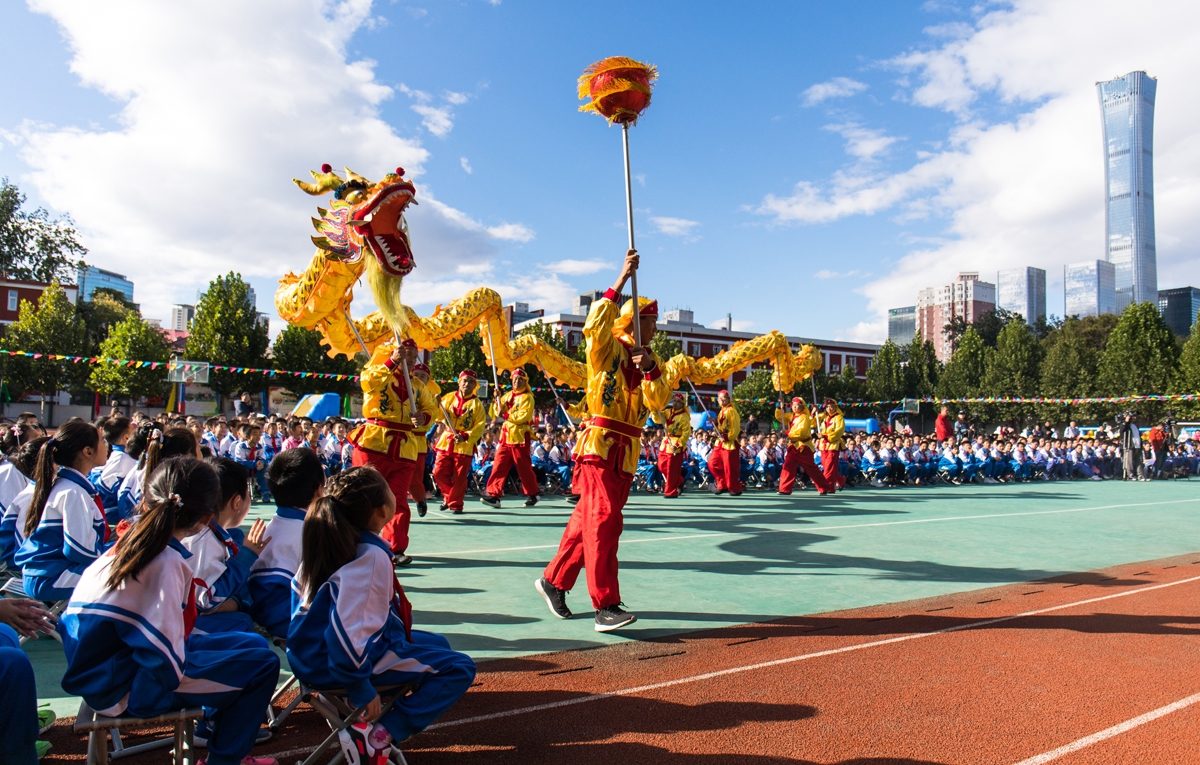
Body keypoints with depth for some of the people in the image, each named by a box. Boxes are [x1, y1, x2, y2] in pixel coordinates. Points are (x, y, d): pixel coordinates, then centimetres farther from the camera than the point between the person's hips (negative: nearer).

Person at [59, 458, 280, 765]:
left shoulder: (127, 543, -3)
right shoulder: (166, 564, -28)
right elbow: (167, 664, -30)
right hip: (128, 691, -9)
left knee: (253, 642, 16)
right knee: (263, 664, -7)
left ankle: (213, 727, 33)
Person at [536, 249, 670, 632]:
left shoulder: (651, 360, 15)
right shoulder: (608, 349, -3)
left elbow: (658, 402, 2)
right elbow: (595, 323, -24)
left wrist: (650, 369, -15)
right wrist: (622, 278, -23)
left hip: (628, 452, 7)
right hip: (600, 444, -7)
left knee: (587, 520, 12)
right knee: (604, 520, -13)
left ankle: (553, 580, 26)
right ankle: (605, 606, -14)